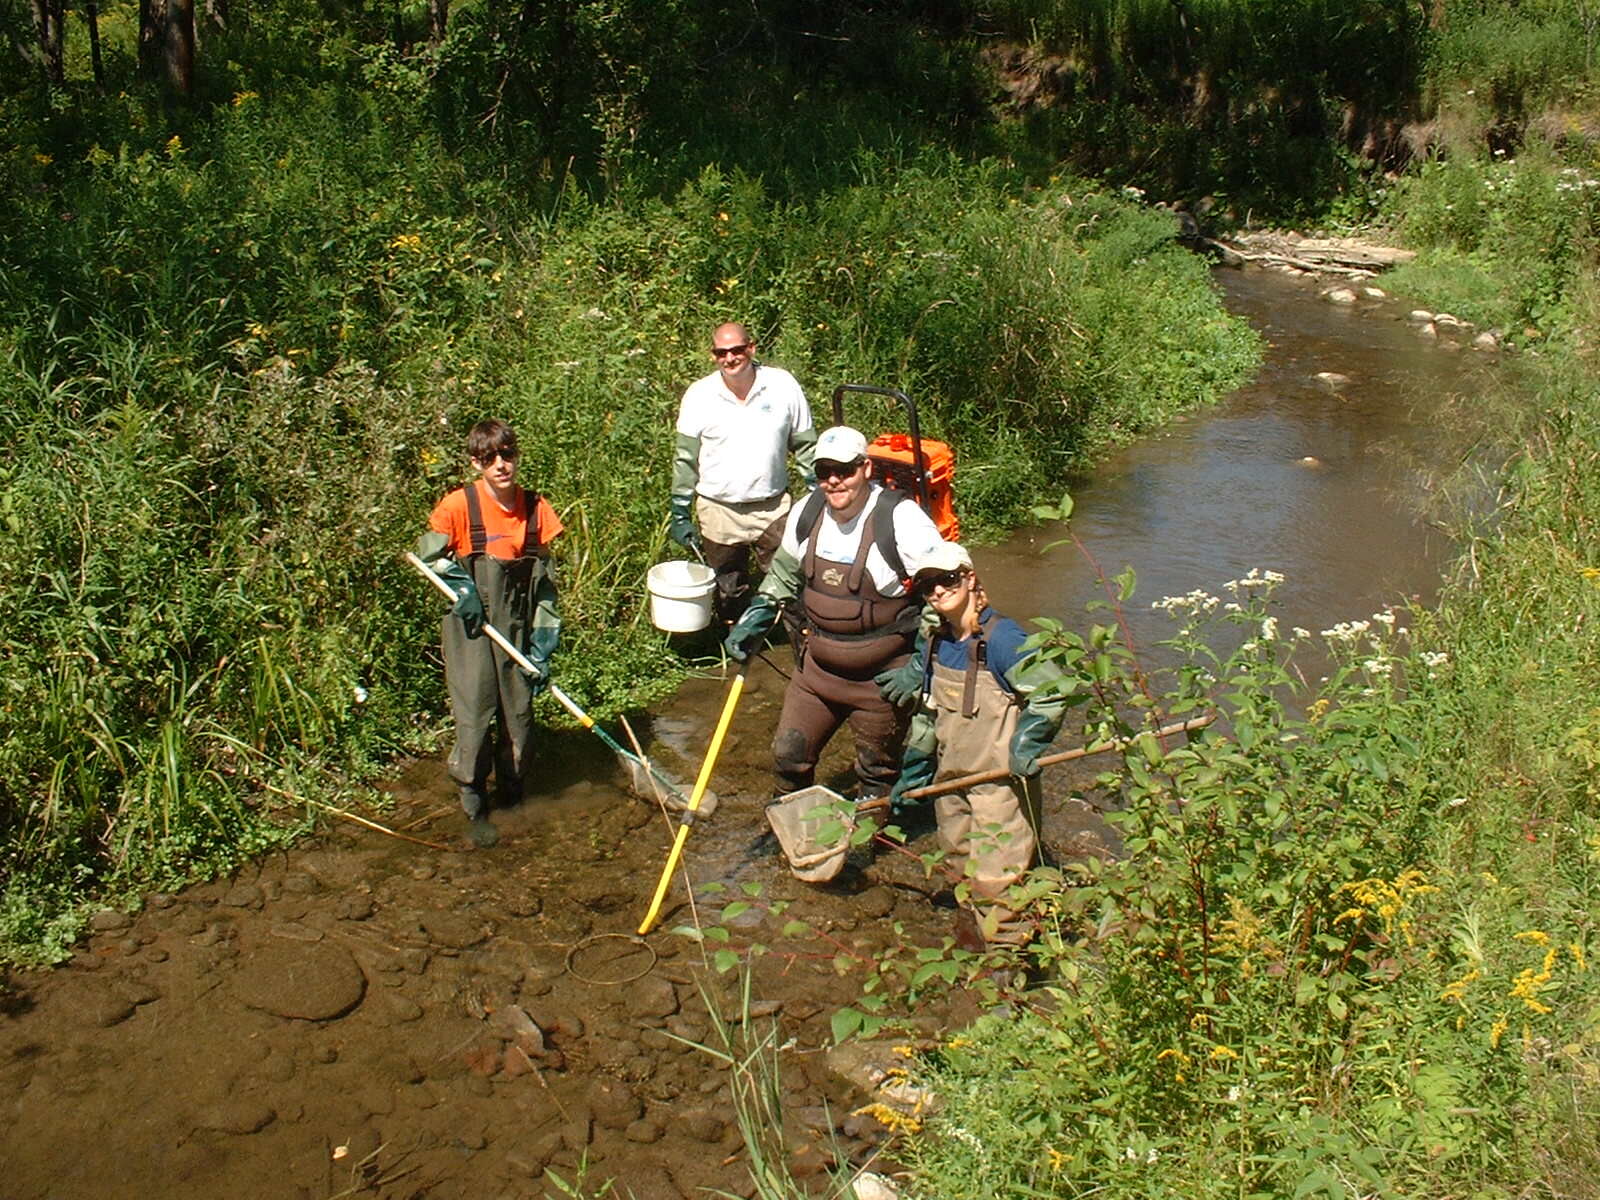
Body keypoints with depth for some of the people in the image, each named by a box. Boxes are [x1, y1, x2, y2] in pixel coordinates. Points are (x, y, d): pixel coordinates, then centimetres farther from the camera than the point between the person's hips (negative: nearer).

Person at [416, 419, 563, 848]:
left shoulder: (536, 509, -3)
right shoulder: (459, 506, -11)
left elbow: (544, 583, 1)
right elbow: (428, 555, 5)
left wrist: (543, 648, -2)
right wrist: (461, 587, -10)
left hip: (519, 628, 3)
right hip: (471, 628, -3)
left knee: (519, 714, 9)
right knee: (474, 717, -2)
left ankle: (512, 791, 31)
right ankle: (475, 808, 13)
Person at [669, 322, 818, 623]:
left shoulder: (783, 386, -5)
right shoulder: (699, 396, -5)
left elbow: (805, 447, 5)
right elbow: (685, 459, 1)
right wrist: (679, 513, 0)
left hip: (774, 507, 0)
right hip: (718, 511, 0)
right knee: (729, 597, 12)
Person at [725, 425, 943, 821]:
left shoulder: (899, 518, -21)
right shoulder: (806, 513, -3)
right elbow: (784, 572, 16)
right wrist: (753, 621, 4)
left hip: (881, 677, -5)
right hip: (817, 666, 5)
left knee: (877, 770, 15)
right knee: (789, 753, 14)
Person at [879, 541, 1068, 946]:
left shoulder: (1001, 638, -19)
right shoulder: (933, 641, 4)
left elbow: (1050, 693, -16)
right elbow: (926, 711, 15)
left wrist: (1027, 743, -23)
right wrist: (913, 773, 18)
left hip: (1000, 779, -7)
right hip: (951, 775, 8)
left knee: (994, 875, -6)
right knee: (958, 859, 20)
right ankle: (974, 930, 39)